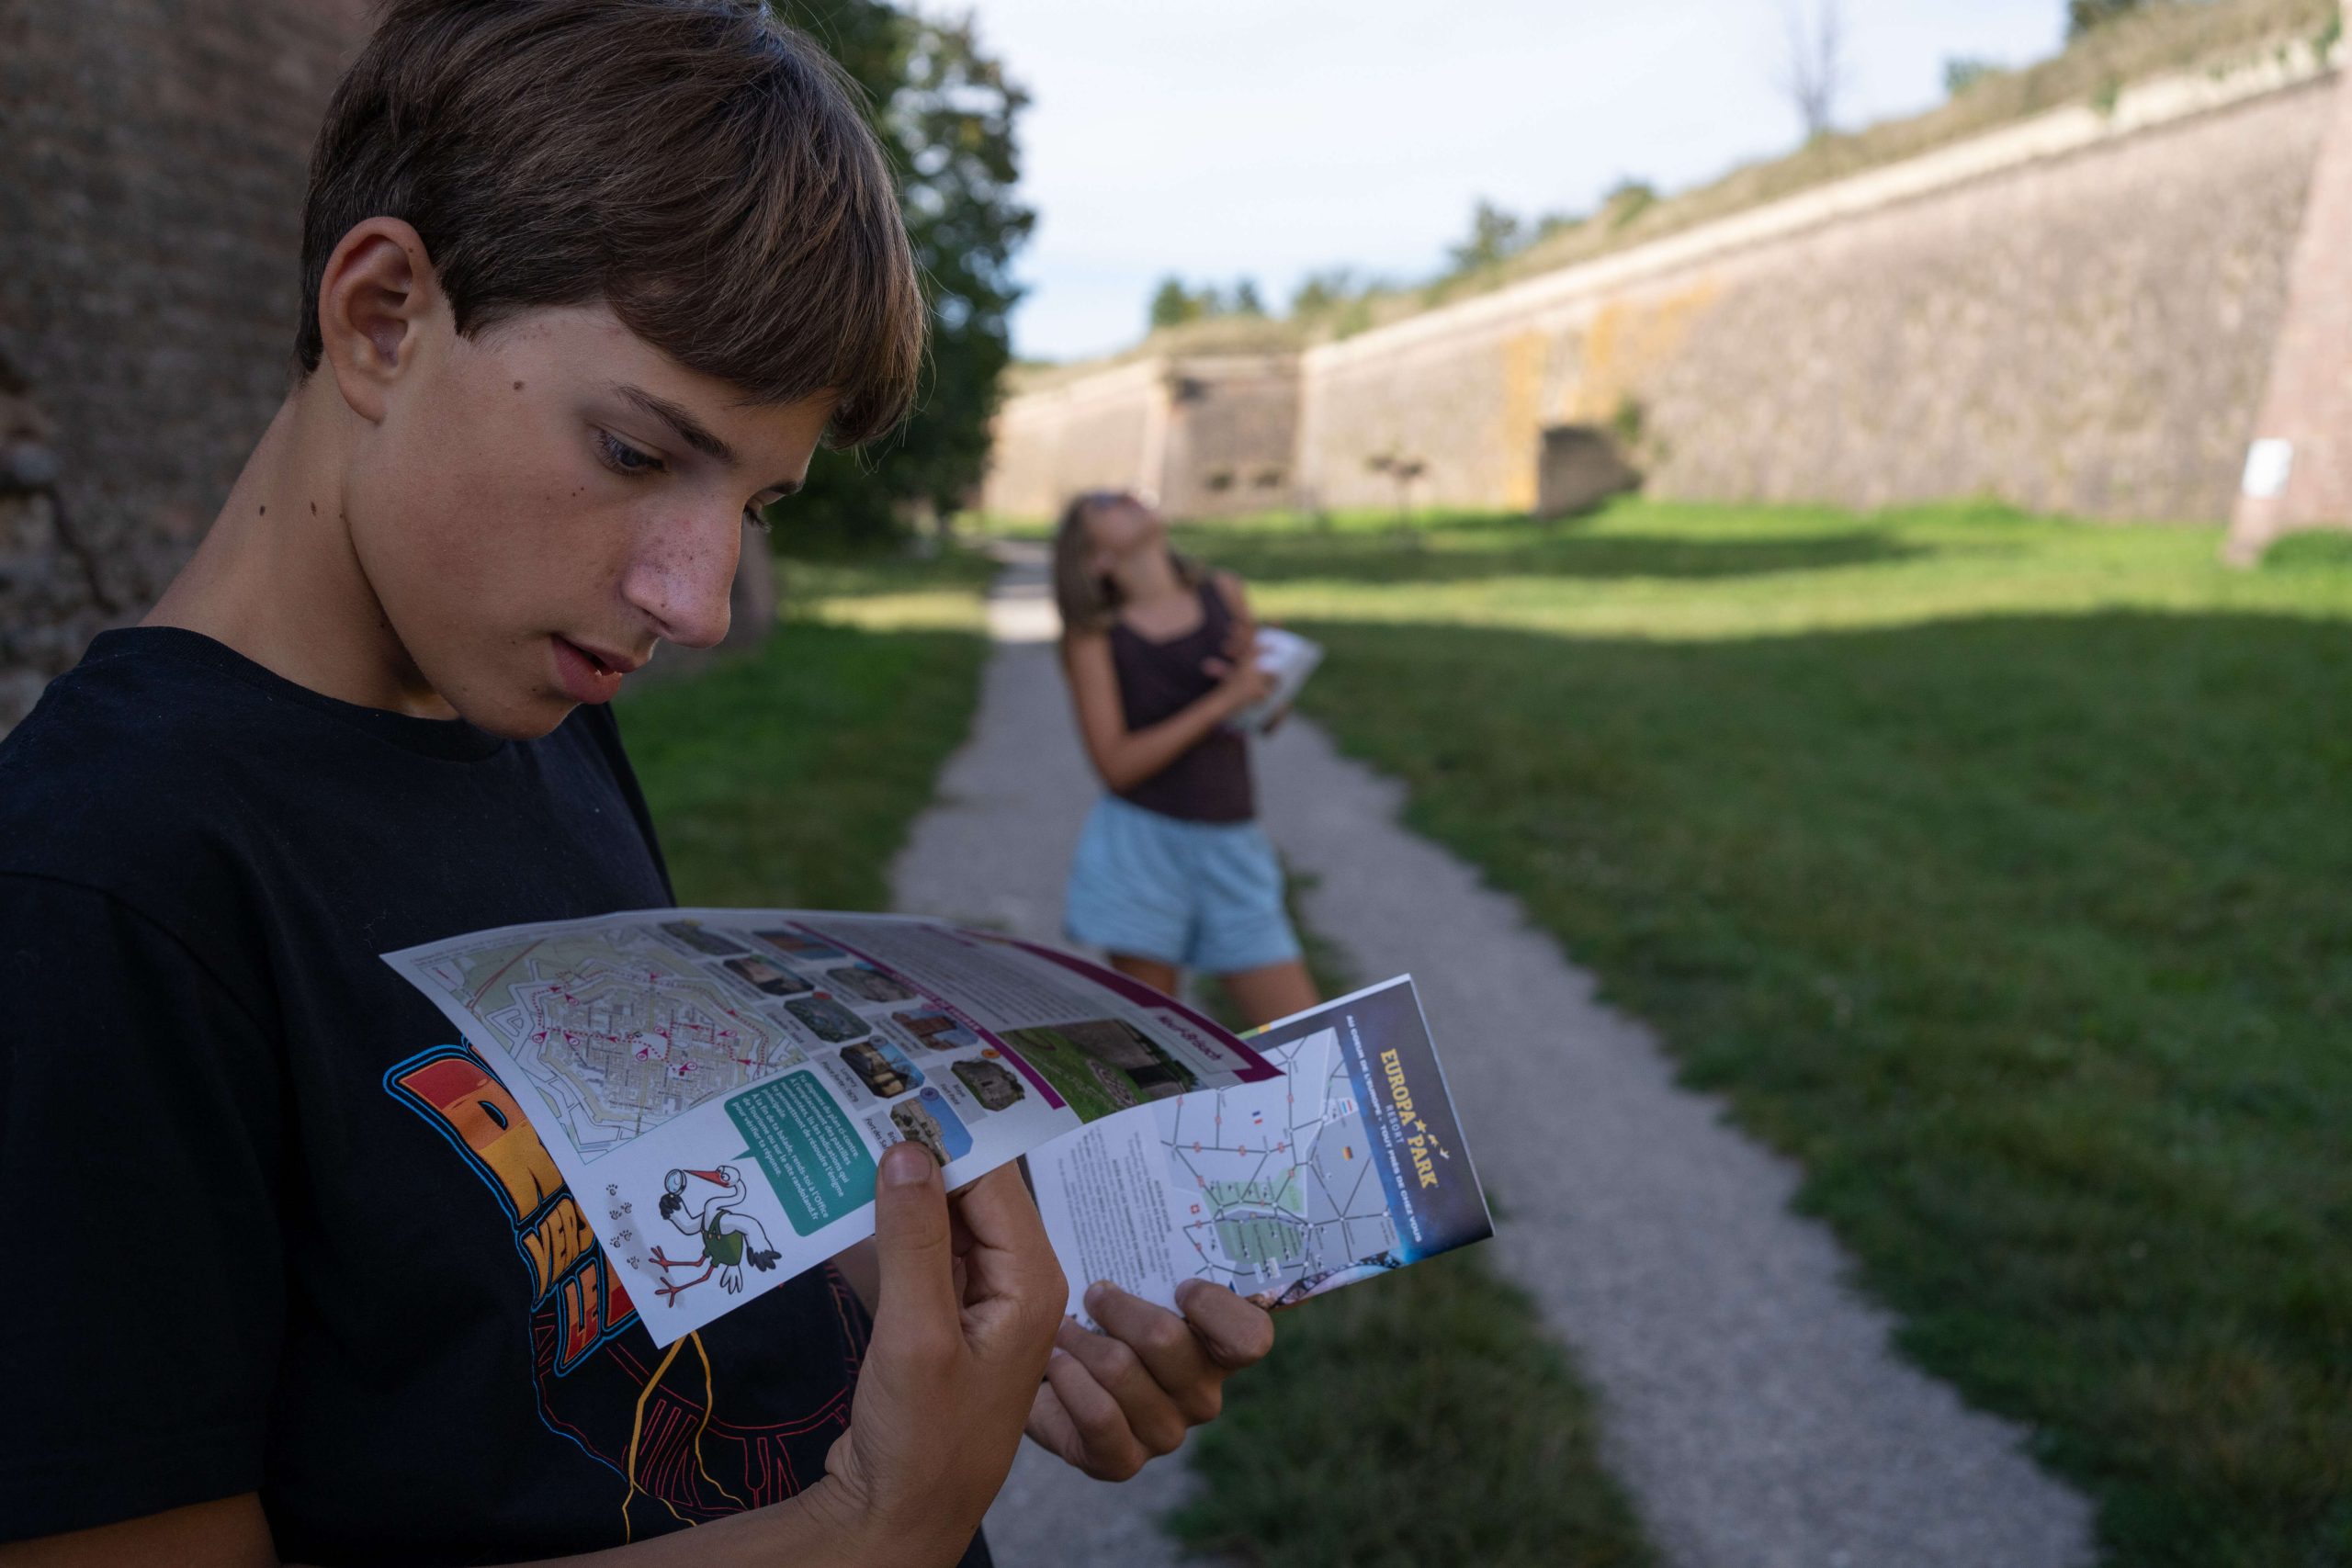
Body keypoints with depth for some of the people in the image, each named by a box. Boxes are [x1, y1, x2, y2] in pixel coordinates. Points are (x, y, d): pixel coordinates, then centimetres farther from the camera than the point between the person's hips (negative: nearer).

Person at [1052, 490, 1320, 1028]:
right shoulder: (1094, 634, -4)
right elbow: (1117, 765, -13)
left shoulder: (1223, 593, 5)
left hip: (1232, 847, 3)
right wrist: (1223, 702, -18)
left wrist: (1252, 668, -8)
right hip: (1143, 844, -3)